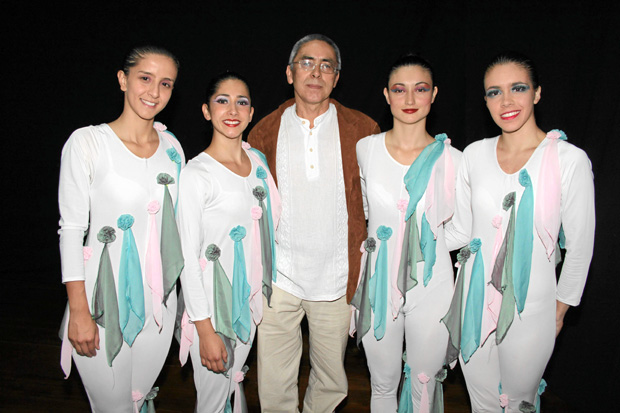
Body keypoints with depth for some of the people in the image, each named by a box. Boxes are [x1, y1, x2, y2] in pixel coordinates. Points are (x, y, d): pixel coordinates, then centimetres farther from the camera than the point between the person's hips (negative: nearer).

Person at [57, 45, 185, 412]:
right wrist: (79, 311, -12)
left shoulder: (171, 147, 4)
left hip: (159, 300, 4)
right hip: (106, 298, -4)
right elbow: (72, 228, -10)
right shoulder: (88, 142, -10)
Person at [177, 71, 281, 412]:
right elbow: (188, 257, -16)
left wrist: (265, 293, 14)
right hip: (213, 305, -6)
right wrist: (205, 330, -17)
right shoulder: (196, 174, -17)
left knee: (235, 381, 21)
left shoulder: (257, 160, 4)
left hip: (252, 299, 6)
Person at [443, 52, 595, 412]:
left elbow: (580, 246, -4)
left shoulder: (569, 160, -12)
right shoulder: (475, 155, -1)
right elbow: (461, 231, 6)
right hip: (474, 302, 3)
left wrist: (560, 308, 3)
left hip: (530, 309, -3)